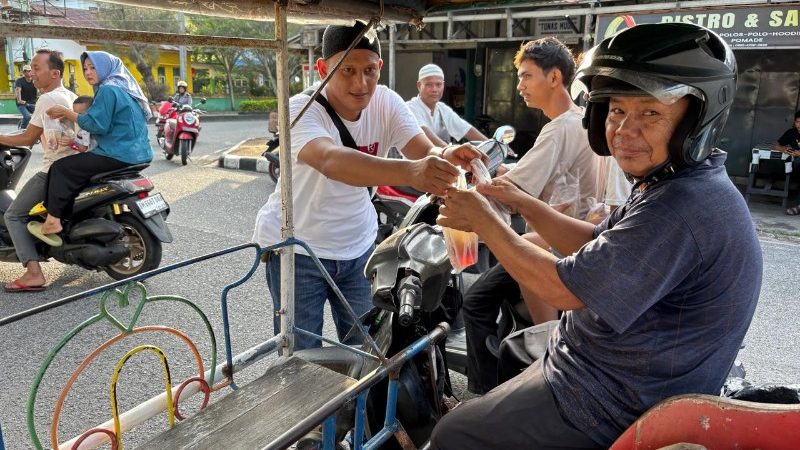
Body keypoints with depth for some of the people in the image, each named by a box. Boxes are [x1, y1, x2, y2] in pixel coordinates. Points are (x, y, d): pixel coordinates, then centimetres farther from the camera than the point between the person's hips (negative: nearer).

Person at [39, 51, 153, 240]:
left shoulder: (108, 89, -12)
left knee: (61, 168, -4)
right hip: (136, 153, 11)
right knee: (78, 161, 30)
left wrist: (66, 112, -8)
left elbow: (97, 124, -18)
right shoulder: (122, 87, 19)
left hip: (119, 155, -11)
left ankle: (53, 220, -2)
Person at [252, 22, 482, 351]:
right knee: (301, 355, 5)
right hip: (296, 247, -4)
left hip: (358, 245, 4)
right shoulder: (301, 110, -24)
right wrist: (408, 172, -61)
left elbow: (426, 152, -21)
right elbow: (331, 161, -45)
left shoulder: (385, 102, -9)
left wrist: (446, 157, -45)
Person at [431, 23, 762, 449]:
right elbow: (596, 245, 9)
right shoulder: (671, 185, 1)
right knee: (505, 349, 30)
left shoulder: (679, 210, -32)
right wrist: (521, 202, 2)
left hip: (614, 406, -10)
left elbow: (563, 288, -27)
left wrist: (483, 220, -16)